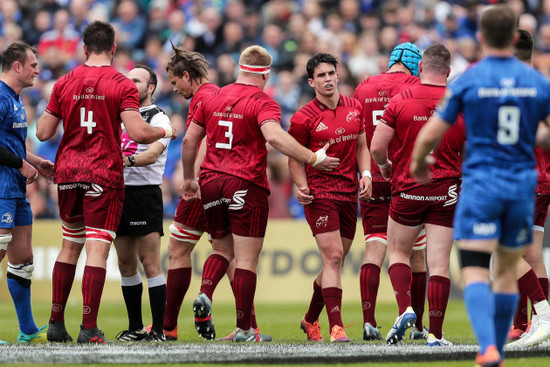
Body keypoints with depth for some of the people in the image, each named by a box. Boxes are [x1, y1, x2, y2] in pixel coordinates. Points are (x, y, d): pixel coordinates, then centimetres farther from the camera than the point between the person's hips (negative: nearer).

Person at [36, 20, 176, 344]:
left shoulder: (64, 84, 5)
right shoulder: (122, 86, -7)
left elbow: (43, 132, 6)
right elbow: (138, 132, -16)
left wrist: (48, 113, 27)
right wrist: (165, 132, 3)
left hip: (68, 171, 5)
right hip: (104, 173, -5)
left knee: (70, 247, 16)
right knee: (97, 250, -5)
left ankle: (57, 323, 16)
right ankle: (89, 328, -10)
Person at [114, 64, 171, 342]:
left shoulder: (158, 118, -5)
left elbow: (153, 153, -21)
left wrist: (128, 160, -38)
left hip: (145, 194, -7)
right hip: (119, 192, 7)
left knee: (150, 263, -9)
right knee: (126, 264, 9)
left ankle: (158, 330, -7)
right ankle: (135, 328, 17)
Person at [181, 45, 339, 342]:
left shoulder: (213, 98, 11)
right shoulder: (263, 103, -7)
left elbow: (189, 140, 14)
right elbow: (274, 136, -26)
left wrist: (189, 179, 26)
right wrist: (312, 158, -23)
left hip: (211, 183, 5)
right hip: (246, 185, -5)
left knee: (222, 248, 21)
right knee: (246, 260, 0)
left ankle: (204, 295, -6)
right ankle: (244, 330, 0)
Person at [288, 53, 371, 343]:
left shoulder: (354, 107, 8)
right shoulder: (303, 118, -7)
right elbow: (295, 158, 0)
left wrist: (365, 174, 1)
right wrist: (302, 186, -16)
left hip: (349, 194, 6)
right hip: (320, 194, -6)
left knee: (336, 262, 12)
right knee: (333, 258, -17)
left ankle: (311, 319, 31)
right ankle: (336, 327, -19)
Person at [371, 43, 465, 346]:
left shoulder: (400, 101, -7)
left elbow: (376, 146, -8)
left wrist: (385, 166, 13)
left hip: (408, 188, -1)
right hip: (446, 191, 1)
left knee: (397, 253, 16)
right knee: (439, 263, 1)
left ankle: (405, 309, -5)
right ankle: (435, 334, 0)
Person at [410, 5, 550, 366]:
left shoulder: (467, 81, -6)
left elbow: (430, 135, -3)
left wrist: (418, 163, 18)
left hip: (481, 185, -3)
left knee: (475, 271, -7)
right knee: (507, 271, 15)